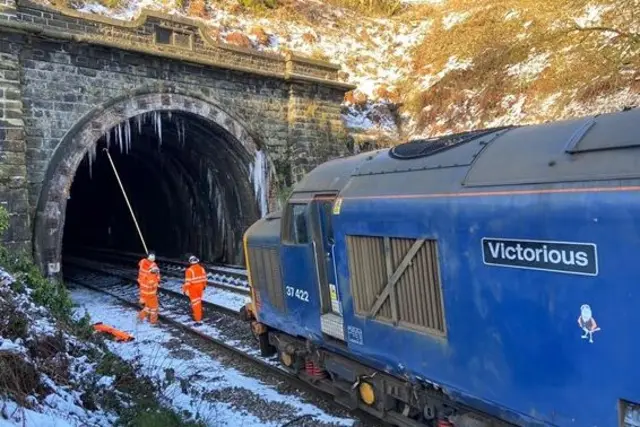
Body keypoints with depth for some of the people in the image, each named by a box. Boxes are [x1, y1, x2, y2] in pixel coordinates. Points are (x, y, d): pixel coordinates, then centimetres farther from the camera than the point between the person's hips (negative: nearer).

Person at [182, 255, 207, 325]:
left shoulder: (189, 270, -20)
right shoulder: (202, 268, -2)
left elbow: (187, 281, -21)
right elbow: (204, 278, 7)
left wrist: (185, 289, -10)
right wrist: (204, 285, 23)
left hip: (193, 288, -6)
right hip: (200, 287, 6)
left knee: (196, 303, -2)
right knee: (198, 302, 24)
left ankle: (198, 320, -2)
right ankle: (198, 315, 43)